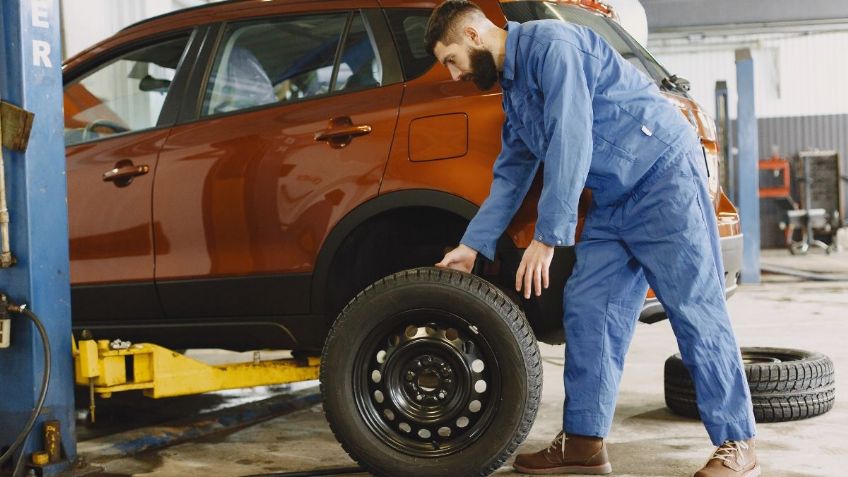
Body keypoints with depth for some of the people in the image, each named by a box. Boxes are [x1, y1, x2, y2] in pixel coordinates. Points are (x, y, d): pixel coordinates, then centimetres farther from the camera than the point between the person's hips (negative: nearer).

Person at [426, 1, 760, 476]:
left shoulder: (550, 44, -15)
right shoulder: (513, 91, 16)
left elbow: (570, 144, -23)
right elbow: (510, 177, 23)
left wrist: (548, 238, -22)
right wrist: (473, 245, 19)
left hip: (664, 175, -9)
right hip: (613, 202, 10)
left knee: (696, 311, -7)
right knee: (587, 311, 4)